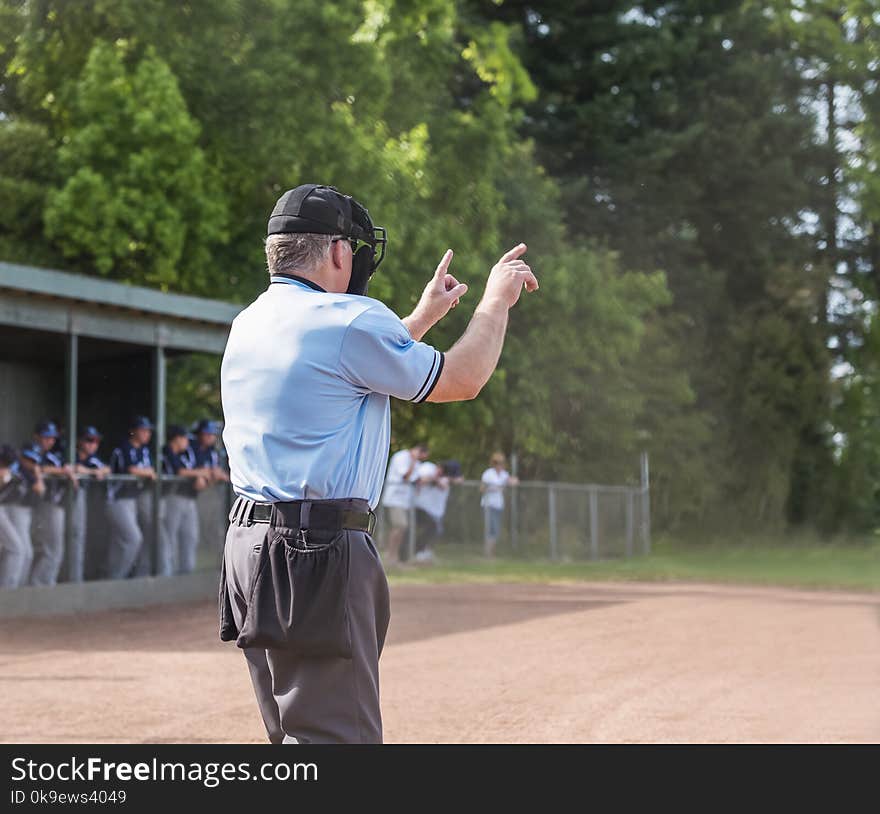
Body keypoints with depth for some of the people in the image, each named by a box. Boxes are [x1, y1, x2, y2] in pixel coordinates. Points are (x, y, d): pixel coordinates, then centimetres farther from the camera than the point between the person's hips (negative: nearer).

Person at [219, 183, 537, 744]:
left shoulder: (248, 324, 15)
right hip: (319, 553, -9)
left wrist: (424, 317, 39)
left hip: (249, 545, 9)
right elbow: (462, 379, 0)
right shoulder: (348, 319, -10)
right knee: (338, 736, -9)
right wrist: (496, 300, 15)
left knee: (301, 738, 16)